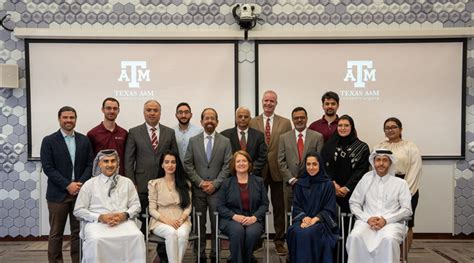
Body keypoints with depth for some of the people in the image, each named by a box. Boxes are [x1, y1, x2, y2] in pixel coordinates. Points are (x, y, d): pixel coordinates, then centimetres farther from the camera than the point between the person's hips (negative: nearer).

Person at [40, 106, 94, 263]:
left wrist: (81, 183, -10)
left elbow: (90, 165, 5)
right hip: (58, 194, -2)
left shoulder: (84, 140, 8)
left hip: (80, 192, 2)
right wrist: (68, 185, -15)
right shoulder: (49, 141, 0)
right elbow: (48, 168, -7)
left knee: (78, 232, 7)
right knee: (56, 233, 6)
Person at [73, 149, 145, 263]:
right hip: (97, 222, -1)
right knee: (95, 240, -34)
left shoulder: (127, 182, 15)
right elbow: (78, 210, 7)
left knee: (137, 237, -30)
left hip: (123, 221, 1)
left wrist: (124, 215, -9)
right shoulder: (89, 184, 11)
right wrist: (100, 217, -9)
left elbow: (136, 205, 13)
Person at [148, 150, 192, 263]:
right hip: (161, 221, -1)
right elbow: (152, 209, 1)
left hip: (181, 221, 1)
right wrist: (166, 220, -14)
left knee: (182, 233, -33)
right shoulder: (154, 183, 7)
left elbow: (188, 206, 8)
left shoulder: (185, 183, 13)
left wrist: (181, 219, -12)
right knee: (171, 233, -34)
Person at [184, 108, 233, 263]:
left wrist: (215, 184, -10)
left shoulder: (225, 141, 3)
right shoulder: (193, 141, 6)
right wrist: (200, 182, -7)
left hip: (217, 190, -1)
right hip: (198, 189, 1)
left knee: (216, 224, 4)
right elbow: (188, 165, 3)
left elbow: (227, 166, -2)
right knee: (199, 224, 7)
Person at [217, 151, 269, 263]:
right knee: (238, 231, -34)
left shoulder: (258, 181, 12)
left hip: (253, 219, 1)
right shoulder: (226, 183, 10)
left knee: (252, 232, -32)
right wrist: (235, 216, -13)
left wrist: (254, 217, -12)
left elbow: (264, 204, 7)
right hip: (231, 219, 0)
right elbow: (220, 206, 4)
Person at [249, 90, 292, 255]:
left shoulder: (285, 123, 4)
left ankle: (279, 241, 19)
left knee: (279, 208, 7)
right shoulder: (252, 123, 4)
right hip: (258, 171, 0)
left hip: (278, 171, 0)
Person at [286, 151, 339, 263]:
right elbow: (296, 206, 8)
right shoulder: (300, 184, 12)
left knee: (308, 233, -33)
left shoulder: (328, 184, 3)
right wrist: (304, 217, -13)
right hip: (303, 219, 2)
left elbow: (329, 209, -1)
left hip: (321, 221, -2)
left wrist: (315, 219, -17)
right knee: (297, 232, -31)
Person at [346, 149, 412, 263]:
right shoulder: (365, 180, 12)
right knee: (355, 237, -29)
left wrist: (386, 219, -11)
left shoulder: (400, 183, 8)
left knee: (389, 239, -35)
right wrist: (368, 219, -8)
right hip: (367, 221, 1)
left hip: (392, 222, -1)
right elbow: (354, 203, 9)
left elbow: (407, 209, 3)